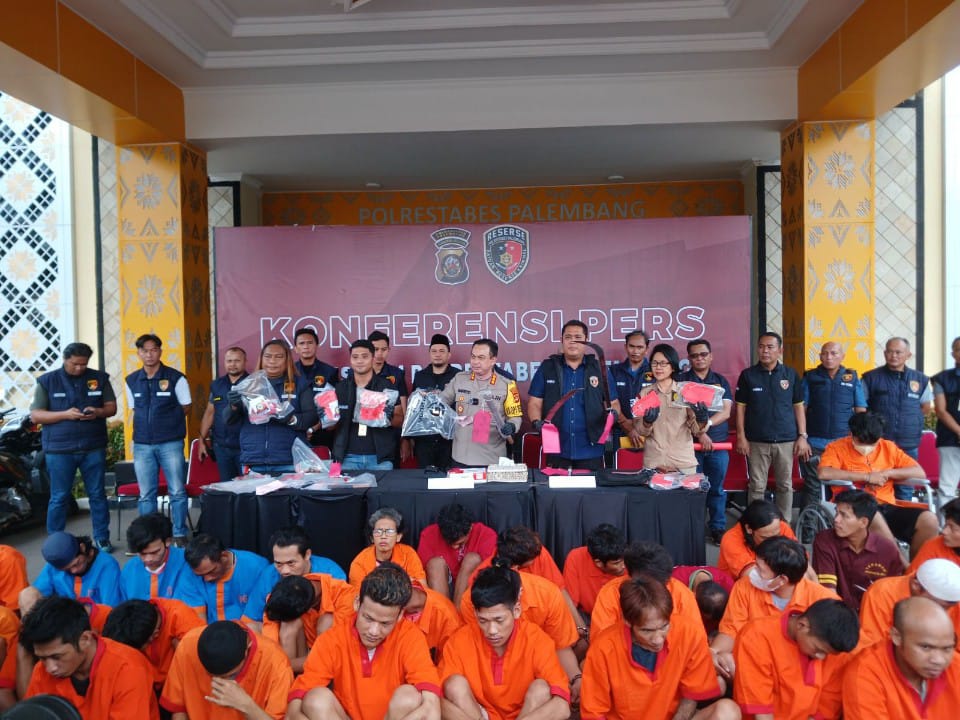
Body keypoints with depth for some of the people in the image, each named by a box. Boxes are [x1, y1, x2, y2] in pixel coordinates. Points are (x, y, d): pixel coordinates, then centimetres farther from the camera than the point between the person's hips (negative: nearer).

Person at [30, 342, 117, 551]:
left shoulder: (100, 378, 5)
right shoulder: (47, 381, 1)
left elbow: (112, 407, 8)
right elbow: (35, 415, -2)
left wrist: (98, 412, -14)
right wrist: (65, 414, -17)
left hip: (94, 448, 2)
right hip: (59, 450, -1)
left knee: (97, 494, 8)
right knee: (59, 498, 5)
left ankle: (102, 538, 18)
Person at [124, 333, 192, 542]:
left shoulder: (175, 378, -4)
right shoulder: (132, 381, 8)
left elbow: (185, 409, 4)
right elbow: (134, 410, 17)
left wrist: (167, 421, 1)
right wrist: (146, 425, 6)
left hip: (170, 443, -3)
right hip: (142, 444, 3)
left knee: (177, 491, 0)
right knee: (146, 494, 9)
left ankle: (180, 535, 11)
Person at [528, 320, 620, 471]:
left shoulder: (599, 369, 6)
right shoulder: (547, 368, 5)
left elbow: (613, 403, 9)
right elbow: (535, 403, 4)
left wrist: (613, 413, -13)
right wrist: (537, 422, -14)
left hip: (590, 450, 1)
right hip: (556, 449, 0)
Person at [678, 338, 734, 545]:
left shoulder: (721, 381, 11)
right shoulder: (681, 380, 3)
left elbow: (726, 412, 0)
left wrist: (707, 423, -15)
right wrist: (699, 433, -14)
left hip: (718, 444, 2)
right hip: (690, 443, -2)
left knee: (717, 489, 8)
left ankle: (718, 528, 18)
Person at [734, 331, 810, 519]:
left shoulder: (791, 374, 3)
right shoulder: (747, 375, 0)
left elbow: (798, 406, 6)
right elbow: (740, 407, 2)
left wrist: (802, 436, 1)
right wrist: (741, 437, -3)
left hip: (786, 440, 1)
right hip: (757, 441, -1)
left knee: (785, 486, 10)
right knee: (757, 487, 4)